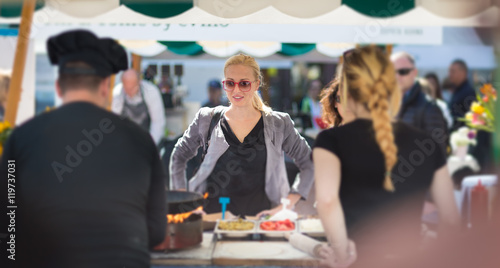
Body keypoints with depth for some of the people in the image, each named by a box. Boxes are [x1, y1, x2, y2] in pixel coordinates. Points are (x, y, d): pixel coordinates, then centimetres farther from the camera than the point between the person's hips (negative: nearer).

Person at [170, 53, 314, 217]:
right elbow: (178, 157, 18)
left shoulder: (278, 124, 6)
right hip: (213, 215, 0)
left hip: (258, 215, 0)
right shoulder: (206, 120, 8)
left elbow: (309, 163, 11)